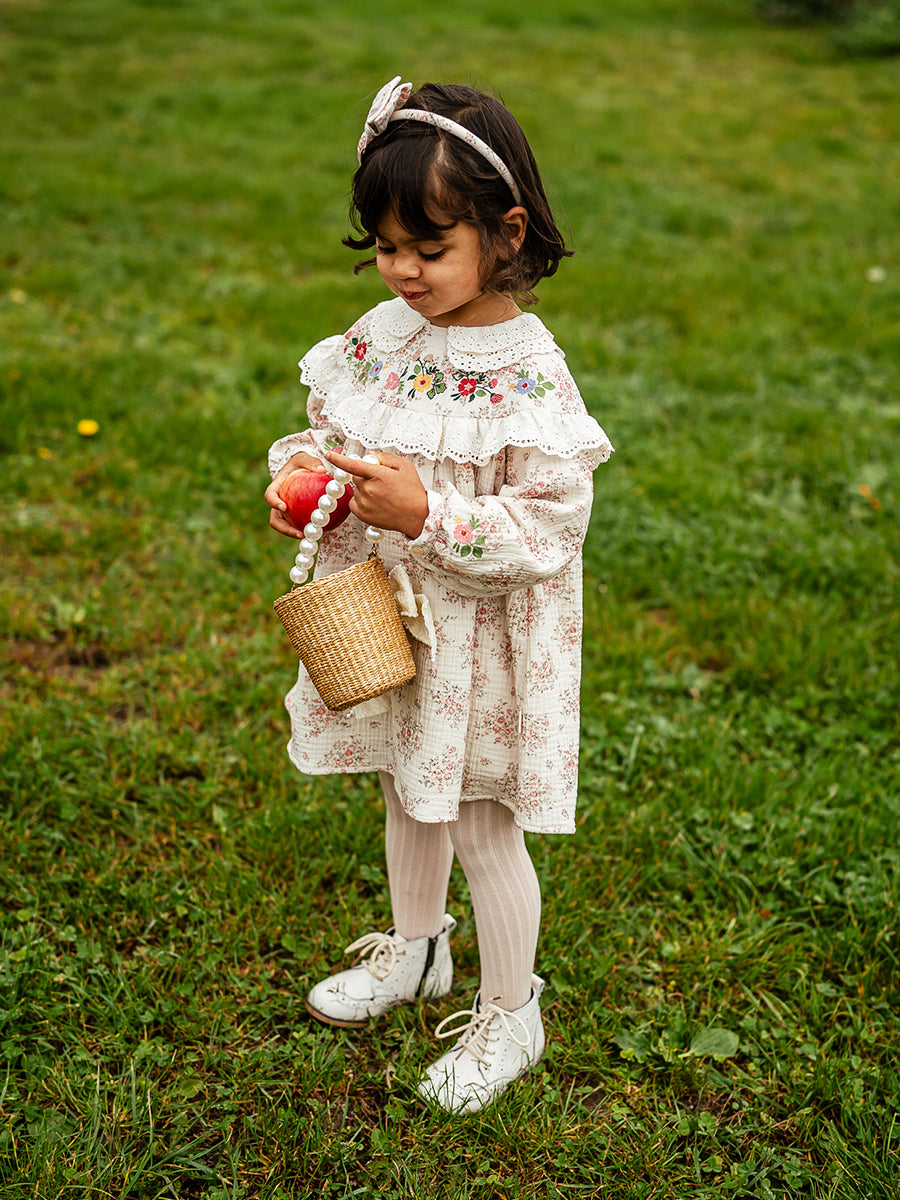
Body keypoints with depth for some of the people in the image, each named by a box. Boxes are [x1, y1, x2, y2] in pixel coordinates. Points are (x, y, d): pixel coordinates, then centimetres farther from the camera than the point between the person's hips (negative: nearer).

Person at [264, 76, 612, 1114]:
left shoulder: (529, 377, -22)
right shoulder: (381, 335, -2)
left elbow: (546, 532, -23)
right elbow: (328, 427, 10)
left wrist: (424, 513, -31)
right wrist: (300, 473, -12)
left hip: (482, 638, -6)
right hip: (385, 621, 7)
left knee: (481, 825, 8)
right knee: (406, 795, 25)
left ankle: (509, 1017, 30)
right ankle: (414, 951, 50)